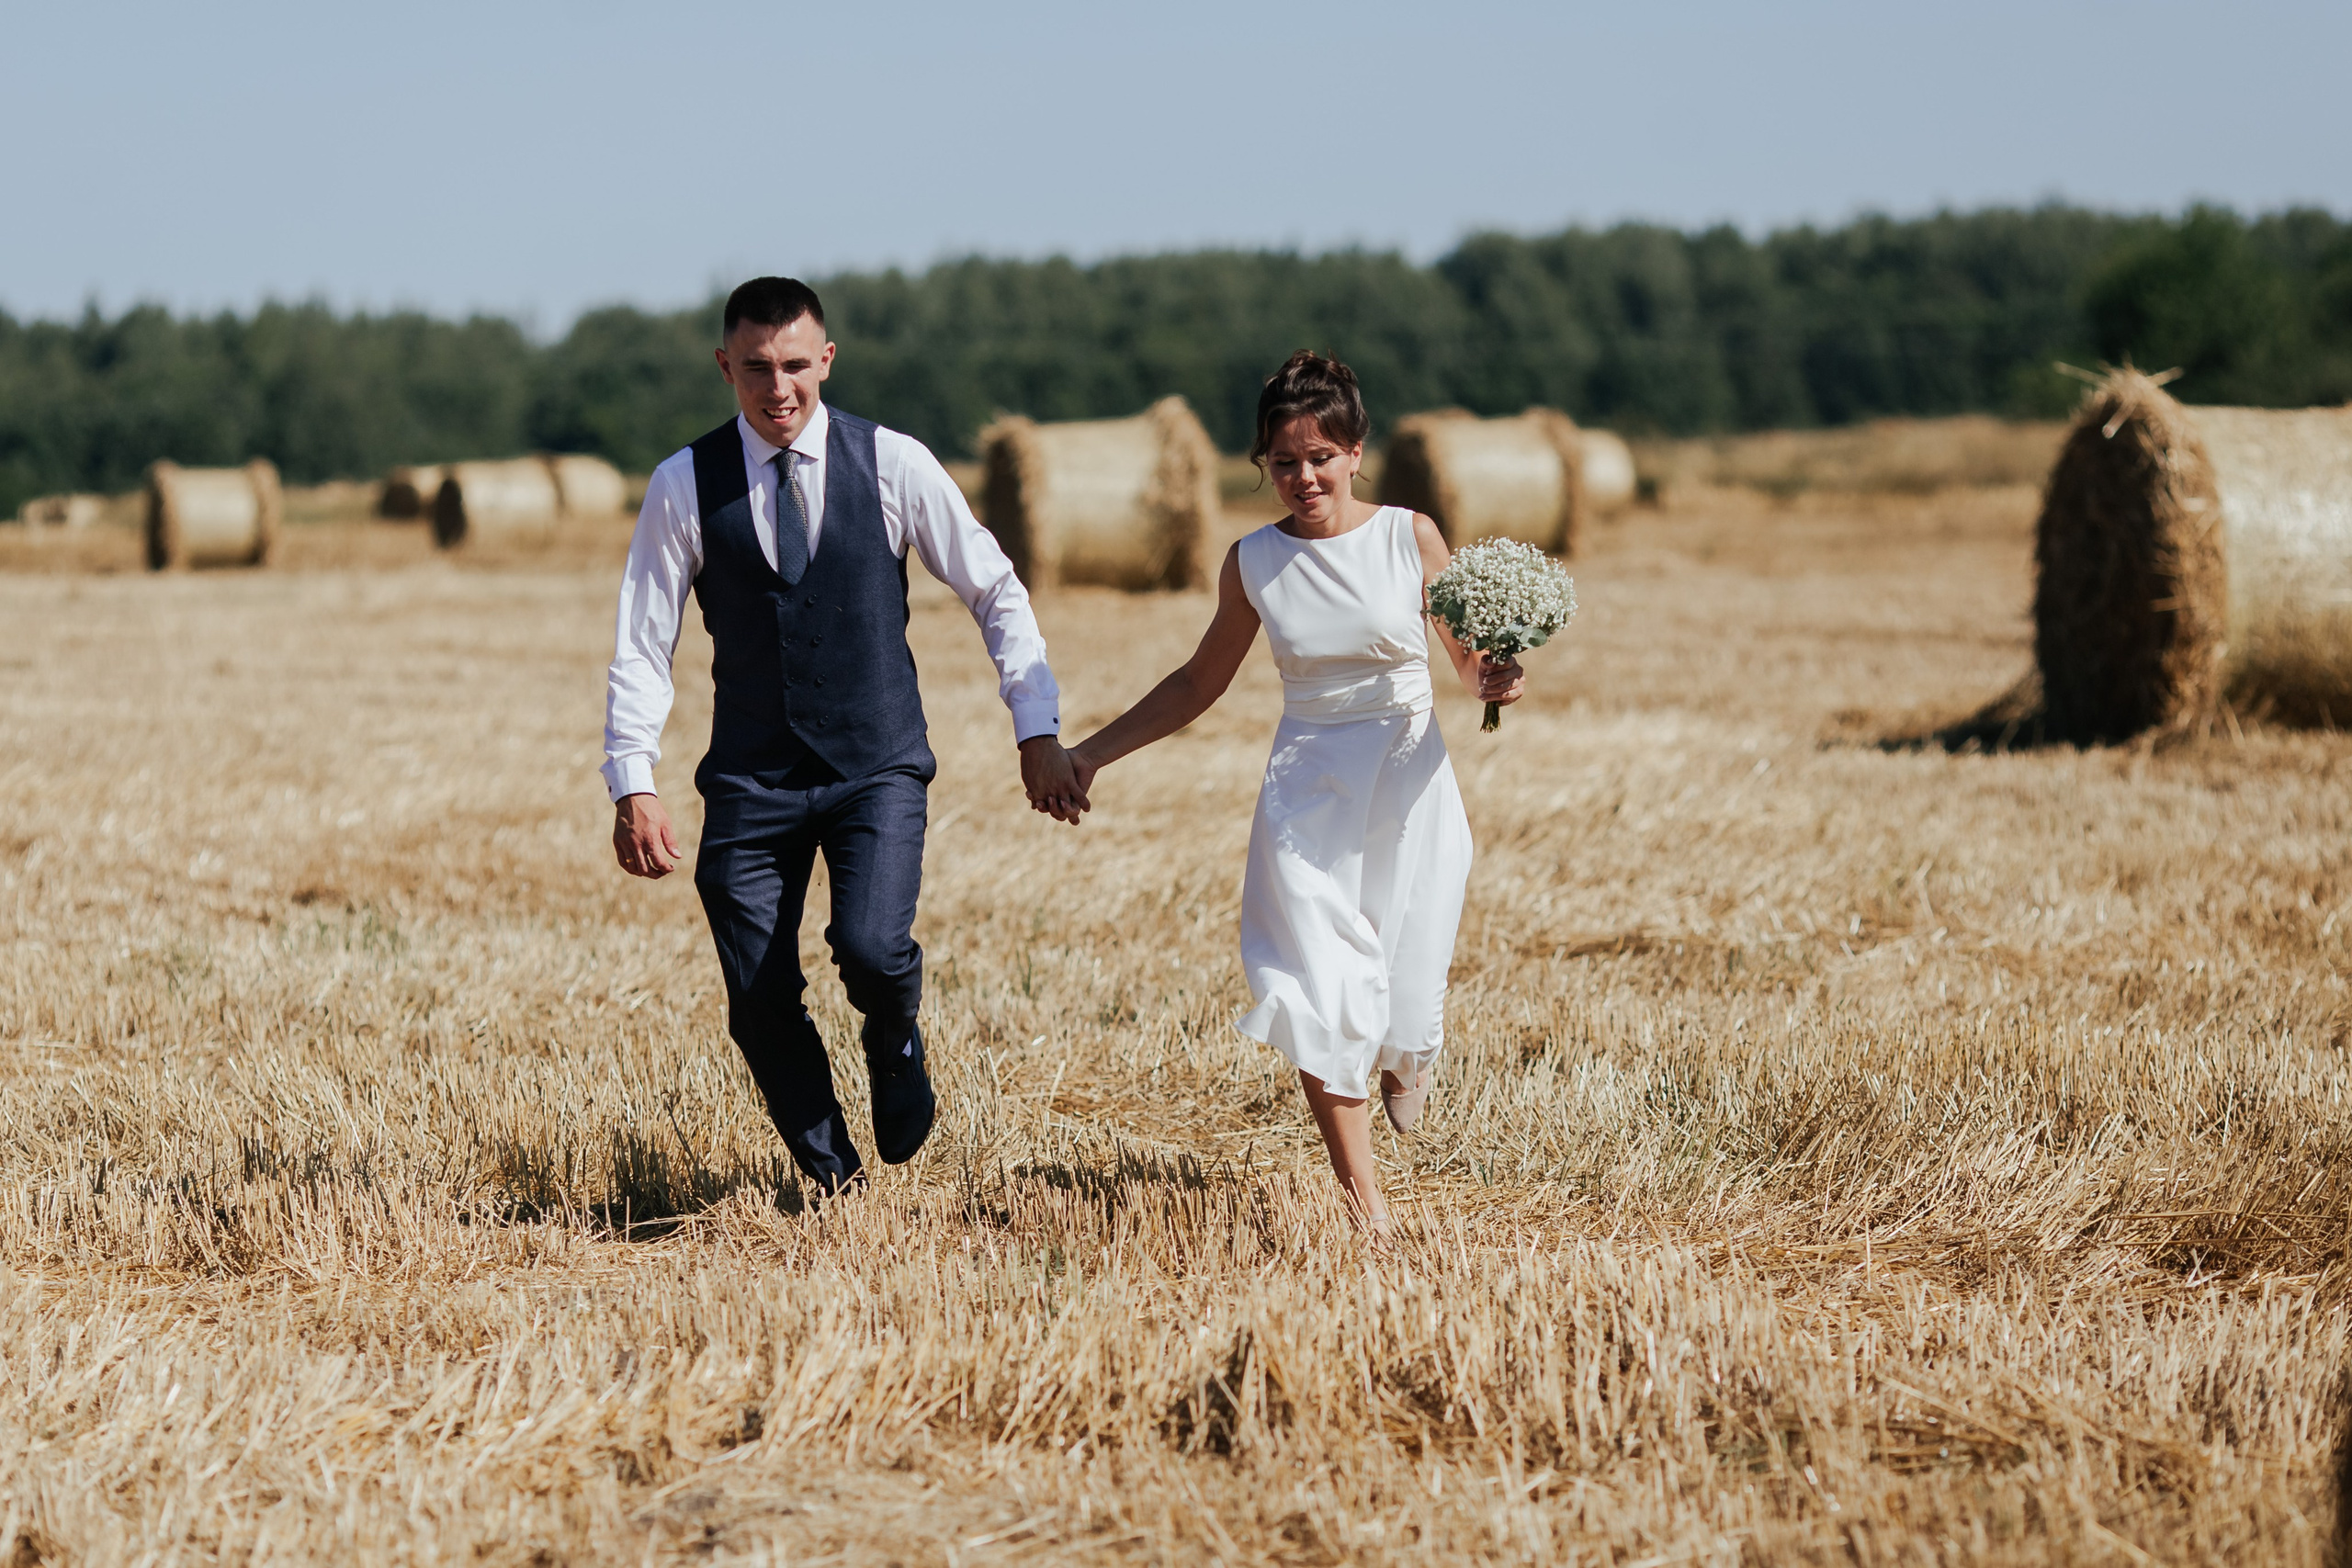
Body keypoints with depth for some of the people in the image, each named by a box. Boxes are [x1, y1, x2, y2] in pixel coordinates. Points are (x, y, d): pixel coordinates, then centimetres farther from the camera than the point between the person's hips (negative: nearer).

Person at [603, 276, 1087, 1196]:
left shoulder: (893, 465, -3)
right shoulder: (684, 487, -2)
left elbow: (996, 592, 5)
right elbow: (641, 645, 1)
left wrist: (1039, 732, -1)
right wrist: (633, 786, -8)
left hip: (878, 769, -1)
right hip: (751, 778, 1)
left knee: (870, 950, -23)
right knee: (759, 1001, -4)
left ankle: (894, 1048, 14)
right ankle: (832, 1182, 20)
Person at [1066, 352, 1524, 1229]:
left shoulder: (1409, 538, -1)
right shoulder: (1253, 564, 3)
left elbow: (1472, 659, 5)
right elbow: (1200, 684, 16)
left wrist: (1495, 683, -19)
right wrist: (1094, 752, 13)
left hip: (1407, 783, -1)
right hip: (1307, 790, 1)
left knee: (1406, 1004, -1)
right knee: (1324, 995, -10)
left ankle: (1404, 1056, 38)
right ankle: (1362, 1197, -1)